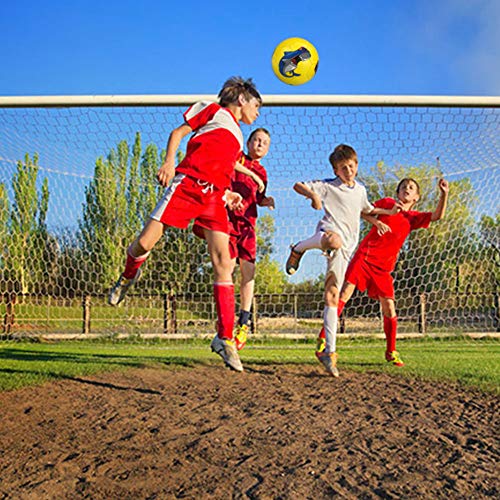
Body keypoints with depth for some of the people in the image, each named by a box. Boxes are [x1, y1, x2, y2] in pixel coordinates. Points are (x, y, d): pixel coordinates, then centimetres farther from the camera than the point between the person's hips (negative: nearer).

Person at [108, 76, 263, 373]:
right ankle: (128, 276, 24)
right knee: (144, 243, -13)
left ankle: (225, 338, -8)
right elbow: (178, 132, 8)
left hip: (214, 197, 5)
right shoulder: (214, 110, 14)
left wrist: (228, 193, 11)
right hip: (187, 182, -5)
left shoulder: (237, 138, 31)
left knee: (223, 263, -10)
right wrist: (169, 162, -8)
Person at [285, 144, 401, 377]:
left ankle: (329, 351, -6)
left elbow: (368, 210, 42)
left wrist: (389, 212, 32)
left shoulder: (360, 189, 23)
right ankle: (298, 249, -13)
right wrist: (313, 195, -18)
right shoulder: (328, 186, 5)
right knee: (335, 240, -45)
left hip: (347, 246, 4)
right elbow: (298, 185, 0)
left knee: (332, 295, -5)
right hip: (329, 230, -4)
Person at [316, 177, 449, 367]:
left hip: (383, 268, 3)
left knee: (389, 309, 1)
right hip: (365, 257, -3)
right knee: (344, 294, -14)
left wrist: (444, 194, -11)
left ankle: (391, 352, 17)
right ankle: (323, 339, -10)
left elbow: (437, 216, 2)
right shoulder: (387, 203, 8)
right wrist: (377, 222, -7)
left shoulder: (412, 217, 12)